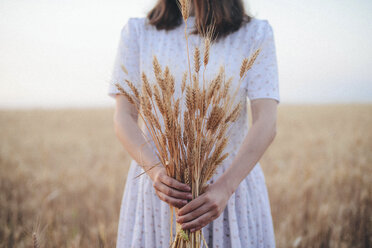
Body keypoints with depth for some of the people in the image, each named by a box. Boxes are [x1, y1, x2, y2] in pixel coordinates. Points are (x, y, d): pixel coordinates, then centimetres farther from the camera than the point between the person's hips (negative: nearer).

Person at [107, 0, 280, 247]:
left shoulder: (256, 33, -1)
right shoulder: (137, 31, 3)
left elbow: (266, 123, -11)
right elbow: (125, 117, -4)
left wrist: (225, 187, -24)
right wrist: (154, 171, -22)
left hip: (232, 180, 0)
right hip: (160, 187, 1)